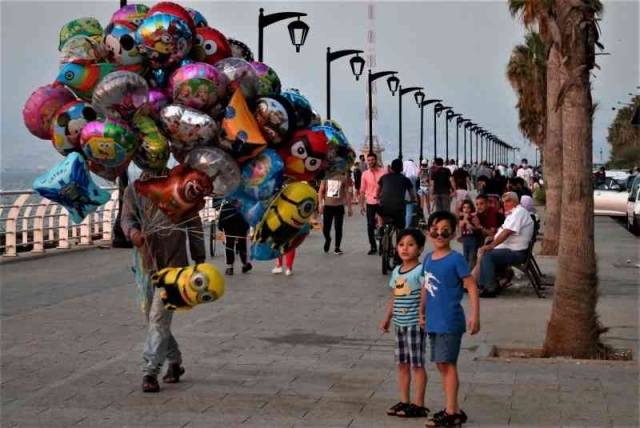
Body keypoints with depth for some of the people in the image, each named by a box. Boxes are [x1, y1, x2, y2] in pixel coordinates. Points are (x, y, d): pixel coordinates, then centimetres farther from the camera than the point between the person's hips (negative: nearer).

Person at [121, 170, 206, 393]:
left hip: (173, 263, -3)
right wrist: (132, 231, -31)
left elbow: (194, 224, 6)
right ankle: (174, 362, 30)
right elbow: (127, 217, -7)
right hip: (144, 264, 3)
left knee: (159, 317, -13)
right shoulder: (134, 190, 6)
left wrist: (199, 259, 4)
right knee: (152, 318, 11)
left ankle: (150, 371, -12)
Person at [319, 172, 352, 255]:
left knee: (338, 228, 2)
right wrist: (320, 204, -6)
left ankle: (337, 248, 13)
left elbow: (347, 193, 4)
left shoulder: (343, 178, 0)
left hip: (339, 206, -1)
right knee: (325, 228, 1)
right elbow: (321, 191, 3)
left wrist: (349, 207, 3)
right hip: (327, 206, 1)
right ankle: (327, 240, 32)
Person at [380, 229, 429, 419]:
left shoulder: (420, 271, -12)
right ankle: (404, 401, 21)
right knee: (402, 364, 12)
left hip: (415, 324, -7)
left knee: (417, 364, 0)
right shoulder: (397, 271, 11)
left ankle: (418, 405, 6)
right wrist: (387, 318, 16)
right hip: (399, 324, 7)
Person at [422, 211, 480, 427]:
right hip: (433, 322, 7)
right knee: (441, 365, 12)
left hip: (450, 321, -7)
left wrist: (475, 316, -18)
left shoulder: (456, 259, -12)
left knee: (447, 363, -5)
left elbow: (471, 287, -13)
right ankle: (454, 409, 21)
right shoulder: (428, 258, 8)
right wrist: (422, 312, 21)